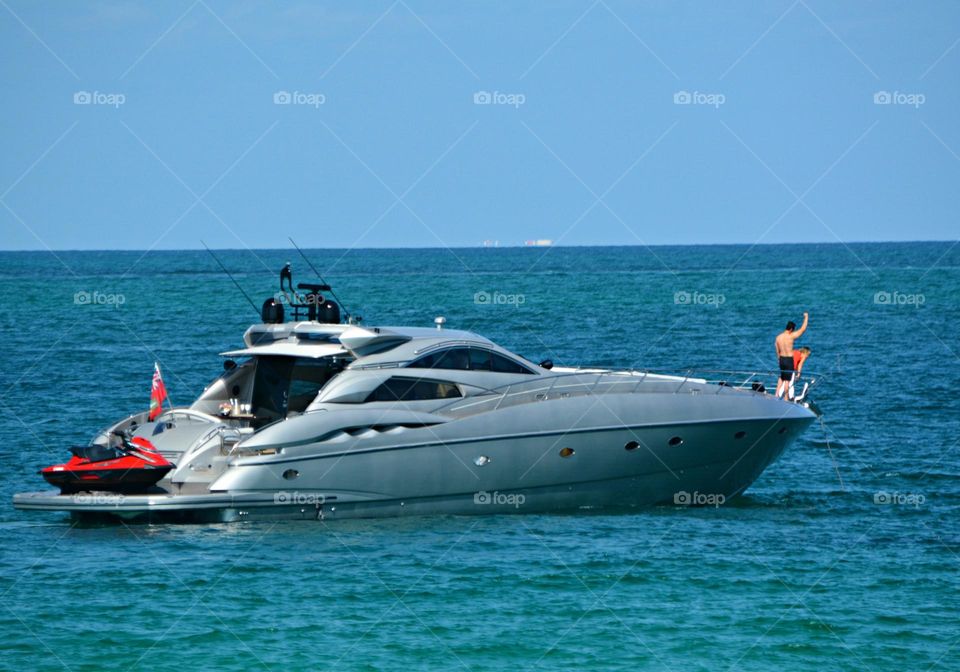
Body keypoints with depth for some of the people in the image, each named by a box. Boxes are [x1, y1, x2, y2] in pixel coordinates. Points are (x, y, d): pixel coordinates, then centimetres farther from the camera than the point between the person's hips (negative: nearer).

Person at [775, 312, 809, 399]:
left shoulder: (778, 337, 1)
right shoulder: (791, 336, -17)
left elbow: (778, 351, 10)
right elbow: (803, 329, -9)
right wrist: (806, 317, 3)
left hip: (782, 359, 6)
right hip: (789, 359, -6)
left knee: (782, 377, 23)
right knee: (787, 380, 2)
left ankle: (777, 394, 22)